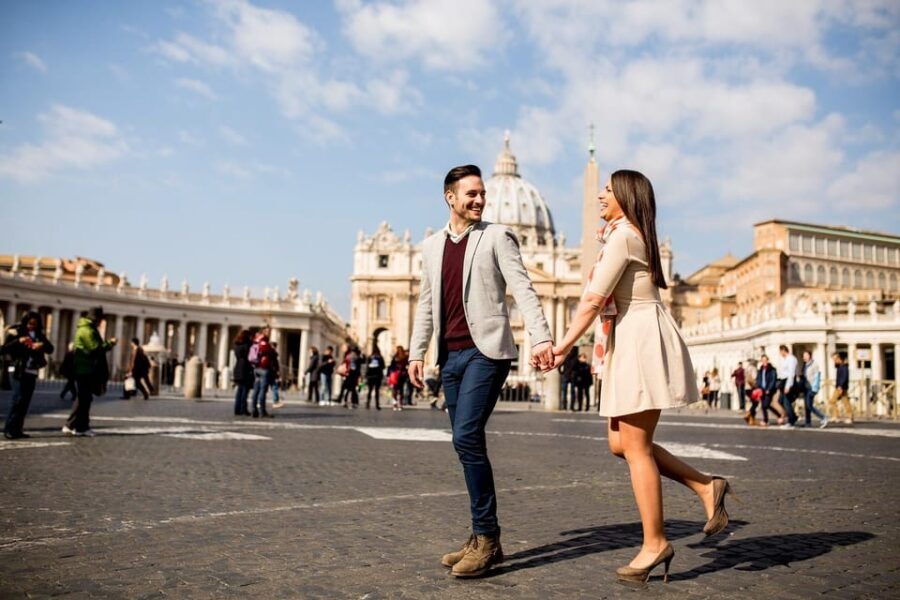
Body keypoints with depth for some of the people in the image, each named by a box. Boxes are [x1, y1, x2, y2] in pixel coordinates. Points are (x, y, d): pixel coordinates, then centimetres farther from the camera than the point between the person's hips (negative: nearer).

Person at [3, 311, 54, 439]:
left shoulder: (39, 335, 10)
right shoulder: (16, 332, -1)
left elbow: (50, 349, 3)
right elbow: (4, 349, -9)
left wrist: (43, 344, -18)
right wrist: (18, 341, -22)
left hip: (32, 373, 4)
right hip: (18, 371, -4)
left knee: (25, 402, 2)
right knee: (18, 400, -13)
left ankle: (17, 429, 7)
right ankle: (9, 429, -8)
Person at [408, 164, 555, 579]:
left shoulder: (497, 236, 1)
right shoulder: (431, 246, 16)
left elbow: (522, 289, -9)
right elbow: (426, 305, 19)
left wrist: (541, 337, -22)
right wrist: (416, 353, 12)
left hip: (486, 351, -5)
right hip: (451, 356, 6)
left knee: (466, 438, -15)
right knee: (468, 444, 8)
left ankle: (486, 537, -3)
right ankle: (484, 539, 17)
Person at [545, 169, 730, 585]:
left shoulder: (622, 236, -11)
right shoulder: (636, 236, 21)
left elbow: (593, 301, -15)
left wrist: (563, 346, -8)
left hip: (642, 343, -10)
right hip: (630, 344, 10)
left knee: (634, 447, -5)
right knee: (621, 444, 11)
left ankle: (655, 543, 4)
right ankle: (706, 486, 14)